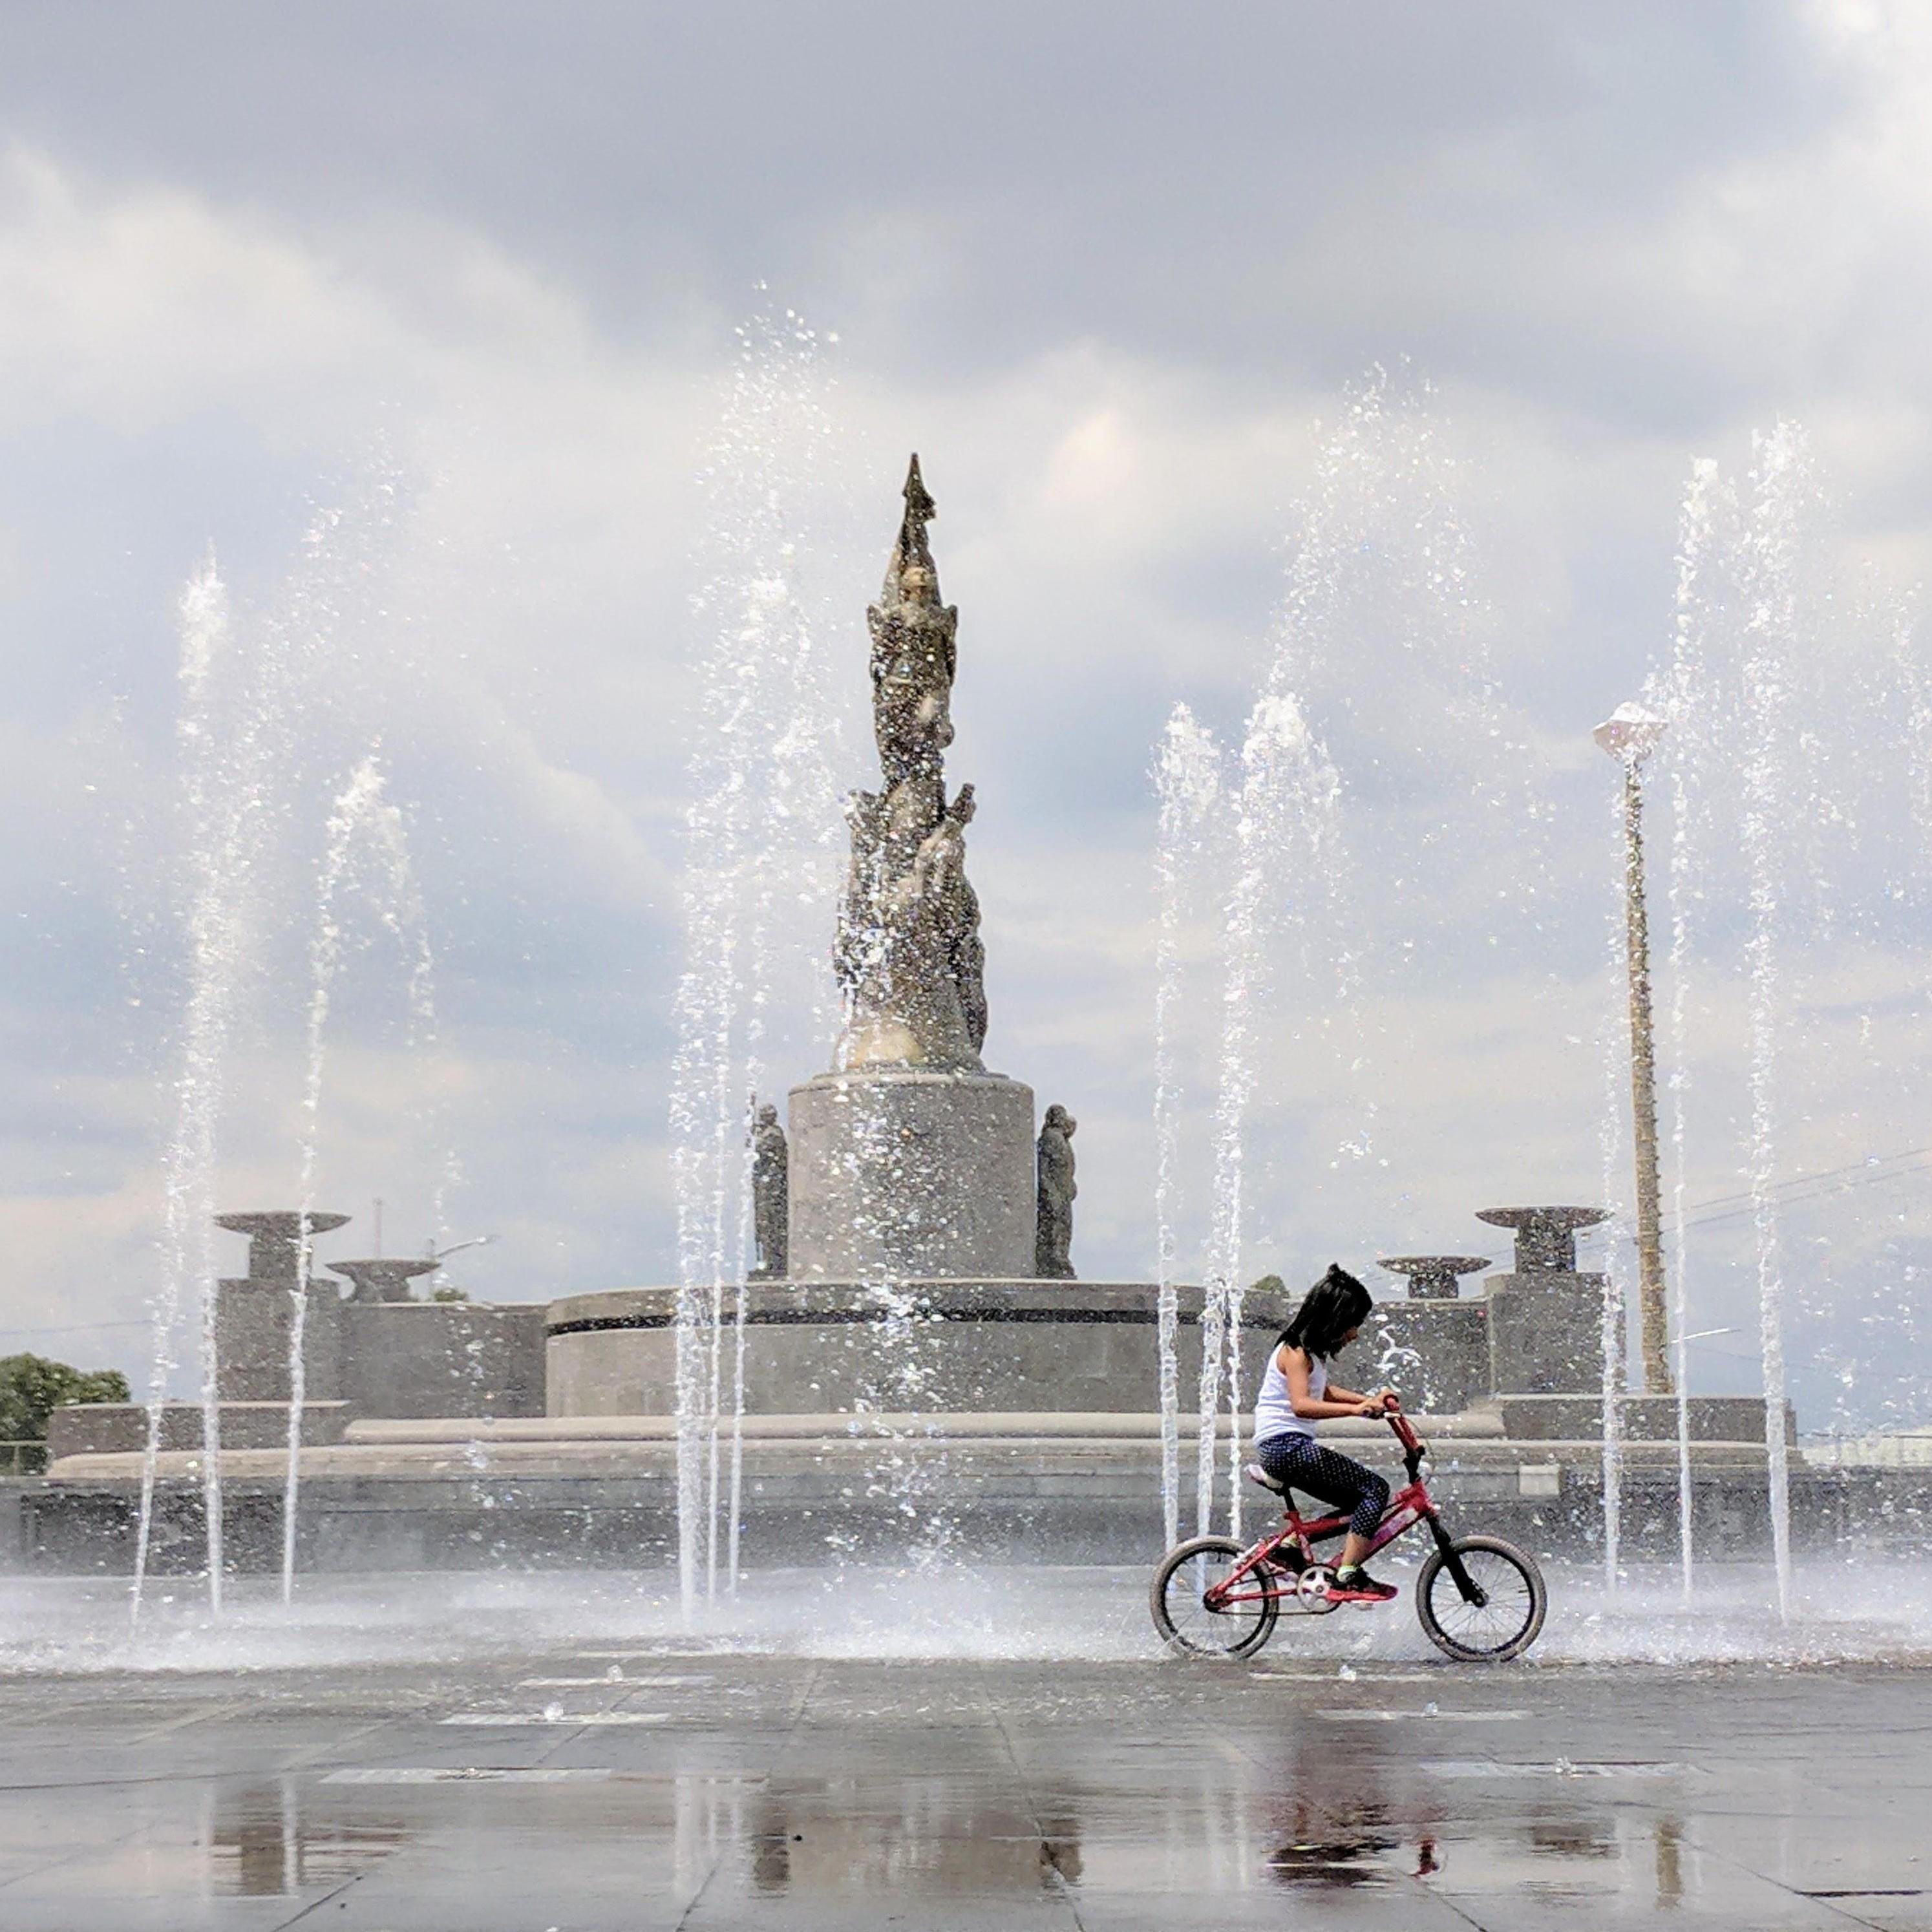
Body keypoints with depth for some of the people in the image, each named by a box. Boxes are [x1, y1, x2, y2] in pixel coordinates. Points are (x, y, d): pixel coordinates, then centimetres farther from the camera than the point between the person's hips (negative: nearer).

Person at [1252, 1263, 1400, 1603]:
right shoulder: (1296, 1352, -14)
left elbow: (1323, 1392, 32)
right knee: (1375, 1488, -14)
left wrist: (1369, 1400, 21)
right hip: (1285, 1446, -10)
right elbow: (1302, 1405, -29)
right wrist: (1356, 1409, -39)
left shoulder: (1312, 1350, 15)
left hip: (1287, 1447, 10)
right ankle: (1347, 1579, -18)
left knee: (1360, 1502, 13)